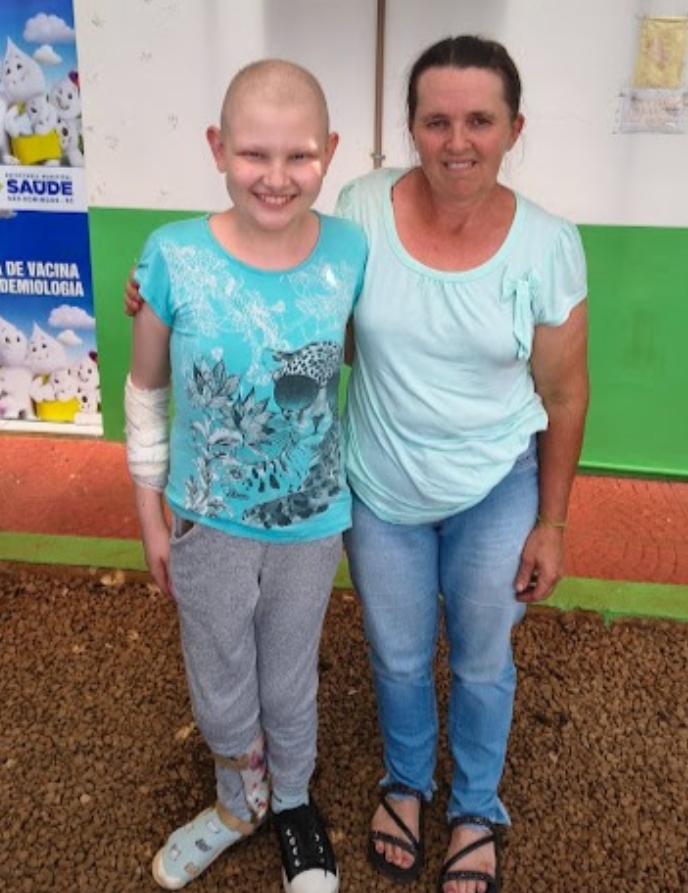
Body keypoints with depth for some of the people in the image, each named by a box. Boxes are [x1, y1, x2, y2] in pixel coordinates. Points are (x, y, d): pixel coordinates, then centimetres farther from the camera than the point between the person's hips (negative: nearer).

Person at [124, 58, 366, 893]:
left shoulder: (350, 251, -15)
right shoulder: (174, 256, -19)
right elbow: (146, 391, -6)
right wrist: (150, 513, -1)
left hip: (312, 518, 1)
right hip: (207, 519, 0)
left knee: (290, 678, 22)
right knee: (220, 687, 20)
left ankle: (291, 804, 53)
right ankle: (241, 800, 53)